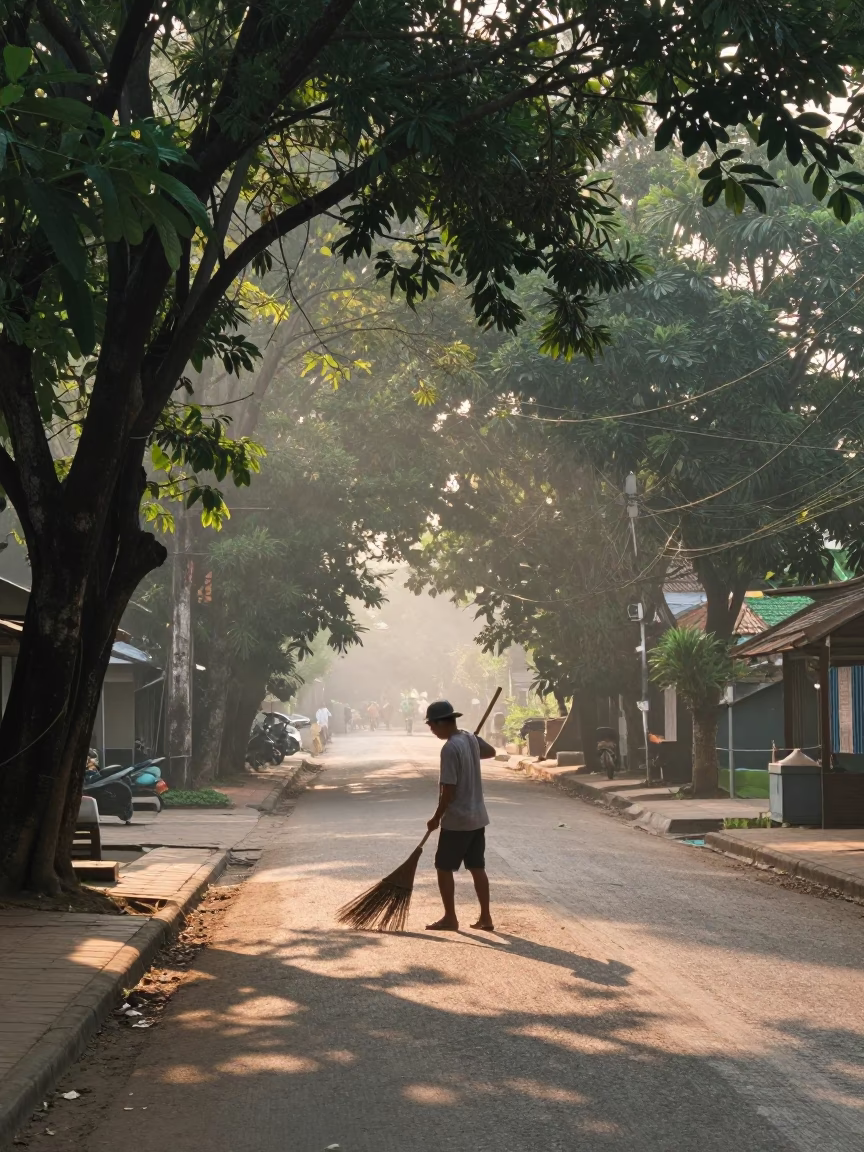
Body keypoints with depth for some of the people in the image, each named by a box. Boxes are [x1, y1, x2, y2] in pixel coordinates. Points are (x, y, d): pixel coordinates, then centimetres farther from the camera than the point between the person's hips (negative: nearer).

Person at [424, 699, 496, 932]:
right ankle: (485, 917, 15)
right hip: (477, 816, 8)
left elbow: (448, 789, -21)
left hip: (457, 820, -8)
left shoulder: (450, 749, -21)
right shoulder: (470, 738, 4)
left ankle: (450, 918, 9)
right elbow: (490, 751, 27)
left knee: (444, 868, 4)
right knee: (477, 867, 12)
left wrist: (436, 818, -11)